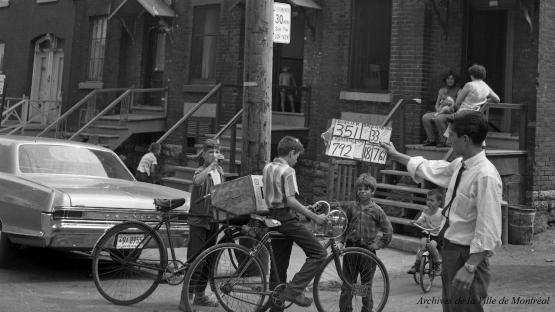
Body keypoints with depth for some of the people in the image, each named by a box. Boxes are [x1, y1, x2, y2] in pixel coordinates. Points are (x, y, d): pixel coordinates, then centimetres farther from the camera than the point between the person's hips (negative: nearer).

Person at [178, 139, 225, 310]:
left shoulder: (220, 171, 12)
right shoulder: (201, 171, -11)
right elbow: (197, 181, -36)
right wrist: (212, 164, -38)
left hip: (213, 220, 7)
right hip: (198, 220, -7)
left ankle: (200, 295, 23)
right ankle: (186, 298, -10)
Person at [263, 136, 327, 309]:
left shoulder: (267, 168, 14)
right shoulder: (288, 171, -12)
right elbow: (290, 201, -20)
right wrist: (314, 217, -18)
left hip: (274, 217, 9)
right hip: (287, 218, -9)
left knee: (279, 264, 13)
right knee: (318, 253, -7)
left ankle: (275, 305, 15)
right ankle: (294, 290, -16)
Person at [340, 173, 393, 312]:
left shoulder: (376, 210, -2)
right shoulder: (351, 208, 4)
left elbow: (388, 230, 2)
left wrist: (379, 244, -3)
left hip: (367, 250, -2)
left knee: (366, 285, 7)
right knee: (347, 284, 5)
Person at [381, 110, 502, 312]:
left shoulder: (486, 176, -23)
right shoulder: (460, 165, 3)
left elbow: (488, 233, -25)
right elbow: (432, 169, 24)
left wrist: (469, 268, -26)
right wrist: (396, 156, 33)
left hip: (467, 255, -9)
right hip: (449, 250, 9)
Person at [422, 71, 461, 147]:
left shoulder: (458, 91, 1)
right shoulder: (441, 90, 20)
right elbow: (437, 105, 21)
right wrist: (438, 110, -3)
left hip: (451, 114, -6)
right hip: (440, 112, 6)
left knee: (438, 119, -36)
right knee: (425, 117, -20)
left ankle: (443, 141, -24)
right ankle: (431, 139, -16)